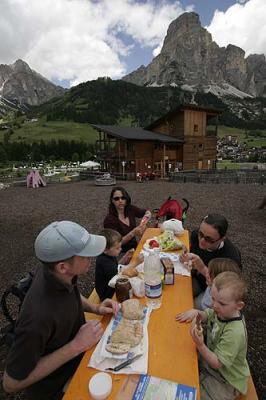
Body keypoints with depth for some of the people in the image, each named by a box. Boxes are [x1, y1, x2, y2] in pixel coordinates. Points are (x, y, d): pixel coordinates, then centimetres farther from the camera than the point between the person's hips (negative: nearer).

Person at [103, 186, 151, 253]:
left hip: (135, 248, 6)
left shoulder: (131, 209, -4)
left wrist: (148, 214, -11)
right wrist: (133, 233, -30)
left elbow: (145, 212, 11)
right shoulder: (109, 220, -17)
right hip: (121, 253, -5)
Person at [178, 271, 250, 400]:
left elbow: (217, 363, -28)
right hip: (211, 360, 6)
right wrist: (197, 313, -15)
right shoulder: (223, 311, -17)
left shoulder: (234, 333, -37)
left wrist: (200, 345, -41)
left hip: (225, 381, -6)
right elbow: (207, 315, 6)